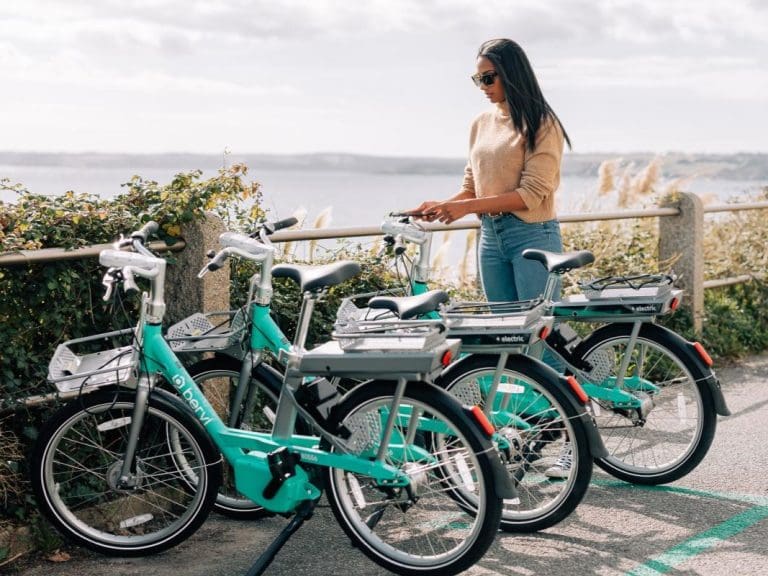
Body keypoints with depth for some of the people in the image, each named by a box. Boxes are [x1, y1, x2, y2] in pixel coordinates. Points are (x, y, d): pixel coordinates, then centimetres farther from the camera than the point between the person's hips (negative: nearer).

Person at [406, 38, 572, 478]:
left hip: (533, 236, -7)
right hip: (491, 237, 7)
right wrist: (443, 206, -5)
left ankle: (570, 440, -1)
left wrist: (467, 207, -21)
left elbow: (532, 194, -16)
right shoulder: (483, 124, 12)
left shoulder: (541, 124, -8)